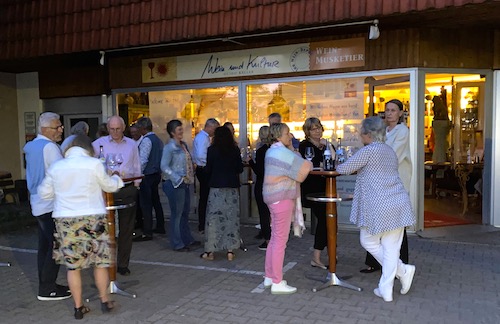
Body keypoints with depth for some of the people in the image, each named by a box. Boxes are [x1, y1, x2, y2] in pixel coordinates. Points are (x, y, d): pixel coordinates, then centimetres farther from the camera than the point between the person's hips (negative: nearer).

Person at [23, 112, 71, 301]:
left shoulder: (30, 146, 13)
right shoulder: (50, 147, -15)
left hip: (37, 203, 9)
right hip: (51, 204, -9)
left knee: (45, 246, 14)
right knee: (56, 246, -3)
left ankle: (46, 285, 22)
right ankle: (47, 289, 1)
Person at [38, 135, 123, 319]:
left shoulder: (55, 167, 3)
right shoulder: (94, 164, -7)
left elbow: (44, 193, 12)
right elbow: (109, 186, 7)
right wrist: (117, 179, 28)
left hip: (65, 221, 3)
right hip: (92, 219, -2)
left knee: (73, 264, 11)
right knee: (100, 261, 12)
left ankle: (78, 307, 19)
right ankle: (105, 301, 23)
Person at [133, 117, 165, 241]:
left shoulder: (146, 140, -16)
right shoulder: (158, 140, 11)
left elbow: (143, 160, -21)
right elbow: (162, 157, 15)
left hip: (147, 175, -9)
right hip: (157, 174, 9)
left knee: (146, 204, -4)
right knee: (156, 201, 18)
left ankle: (147, 233, 0)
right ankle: (160, 227, 28)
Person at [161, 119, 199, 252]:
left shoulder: (184, 145, 11)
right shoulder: (169, 147, -13)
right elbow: (164, 167, -18)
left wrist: (192, 174, 7)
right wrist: (179, 179, -21)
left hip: (185, 183, 8)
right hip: (175, 184, -8)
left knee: (185, 212, 17)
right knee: (177, 214, 0)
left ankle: (187, 239, 30)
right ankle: (177, 244, 10)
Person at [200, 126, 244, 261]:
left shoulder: (212, 150, -5)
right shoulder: (235, 150, 1)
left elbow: (208, 169, -3)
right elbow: (240, 169, 4)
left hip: (216, 186, -2)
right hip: (232, 186, 2)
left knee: (213, 217, 4)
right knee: (232, 217, 7)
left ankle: (210, 251, 8)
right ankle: (230, 250, 9)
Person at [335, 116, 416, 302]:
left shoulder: (368, 151, -9)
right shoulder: (390, 151, 16)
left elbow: (344, 169, -5)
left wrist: (337, 168, 17)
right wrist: (360, 169, 30)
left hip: (378, 207, -7)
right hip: (398, 204, 7)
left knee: (369, 242, 12)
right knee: (391, 247, 8)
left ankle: (402, 270, 9)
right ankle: (386, 290, 12)